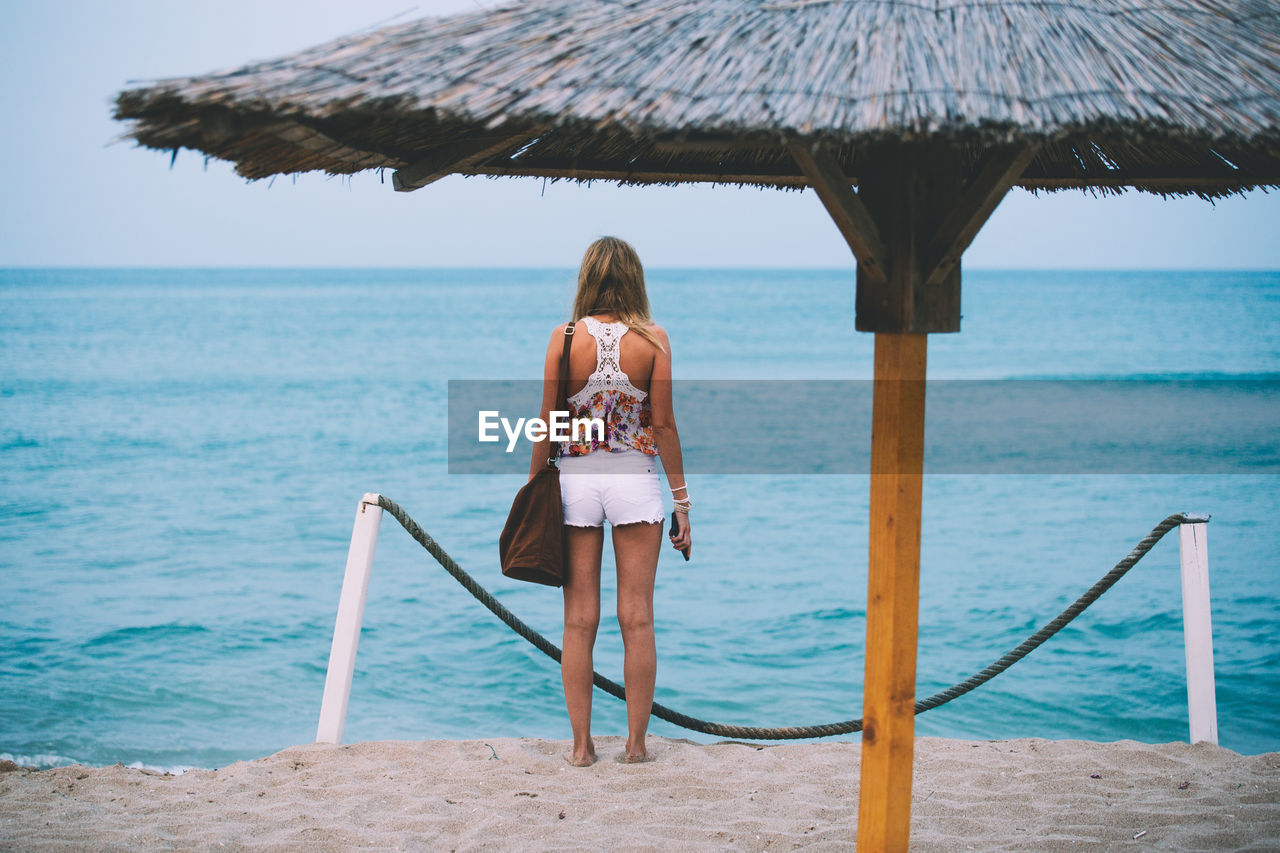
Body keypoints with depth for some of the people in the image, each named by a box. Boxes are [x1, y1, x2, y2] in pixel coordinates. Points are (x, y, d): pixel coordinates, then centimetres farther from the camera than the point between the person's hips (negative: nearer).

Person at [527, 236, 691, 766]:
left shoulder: (565, 338, -3)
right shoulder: (653, 339, -3)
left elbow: (547, 423, -2)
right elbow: (663, 424, -3)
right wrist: (681, 500, 3)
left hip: (576, 479, 0)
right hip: (635, 479, 0)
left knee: (579, 620, 6)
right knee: (637, 617, 5)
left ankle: (581, 745, 8)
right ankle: (636, 742, 9)